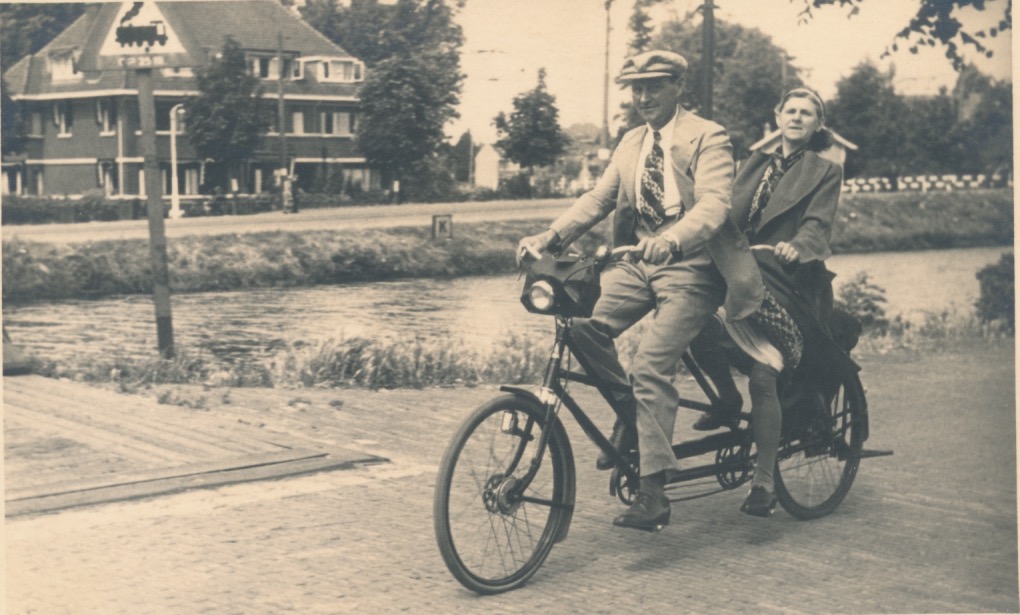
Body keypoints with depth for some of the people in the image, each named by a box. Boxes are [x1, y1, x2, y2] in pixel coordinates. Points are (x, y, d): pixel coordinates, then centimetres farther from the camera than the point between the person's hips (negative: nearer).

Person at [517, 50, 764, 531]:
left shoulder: (707, 138, -6)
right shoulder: (631, 143, 15)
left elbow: (714, 203, -21)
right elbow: (598, 198, 7)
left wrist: (671, 239, -40)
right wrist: (551, 235, -10)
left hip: (690, 268, -6)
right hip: (639, 262, 6)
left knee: (651, 365, -20)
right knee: (583, 324, -19)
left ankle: (653, 492, -13)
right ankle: (630, 410, 5)